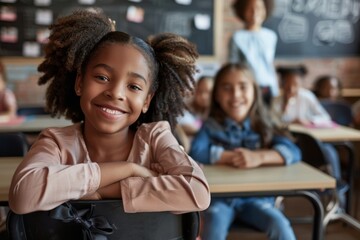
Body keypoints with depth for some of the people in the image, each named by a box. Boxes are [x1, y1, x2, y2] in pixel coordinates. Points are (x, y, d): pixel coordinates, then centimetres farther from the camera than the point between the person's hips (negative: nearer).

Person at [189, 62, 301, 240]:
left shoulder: (263, 126, 3)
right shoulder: (211, 126, 0)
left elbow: (292, 152, -11)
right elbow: (196, 153, -18)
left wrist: (259, 157, -28)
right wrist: (232, 156, -21)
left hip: (256, 197, 2)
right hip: (220, 197, -1)